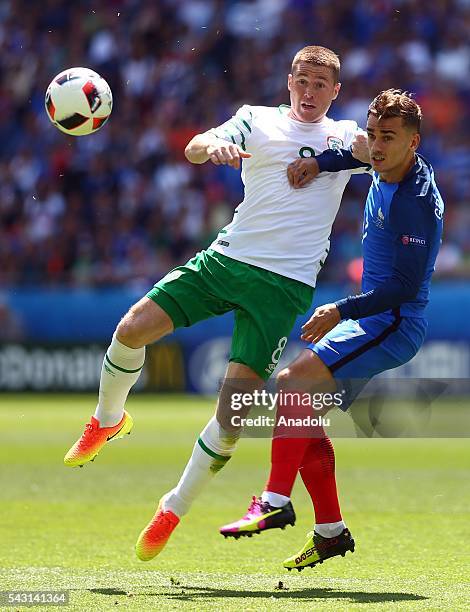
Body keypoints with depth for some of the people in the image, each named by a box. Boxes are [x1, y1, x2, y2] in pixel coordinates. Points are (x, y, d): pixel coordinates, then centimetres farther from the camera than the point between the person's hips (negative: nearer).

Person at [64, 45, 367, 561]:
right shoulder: (258, 120, 10)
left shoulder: (347, 137, 11)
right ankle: (107, 420, 21)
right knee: (131, 329, -10)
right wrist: (213, 146, -28)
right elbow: (195, 149, -5)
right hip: (227, 258, 2)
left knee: (234, 406, -10)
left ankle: (174, 510, 6)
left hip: (285, 282, -2)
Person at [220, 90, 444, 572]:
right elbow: (363, 154, 31)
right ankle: (331, 530, 12)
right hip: (374, 318, 10)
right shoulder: (385, 170, 6)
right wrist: (319, 162, 11)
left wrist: (342, 311, -29)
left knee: (295, 381, -25)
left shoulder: (416, 202, -21)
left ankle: (276, 501, -27)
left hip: (394, 323, -10)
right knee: (303, 411, 8)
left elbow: (406, 285, -24)